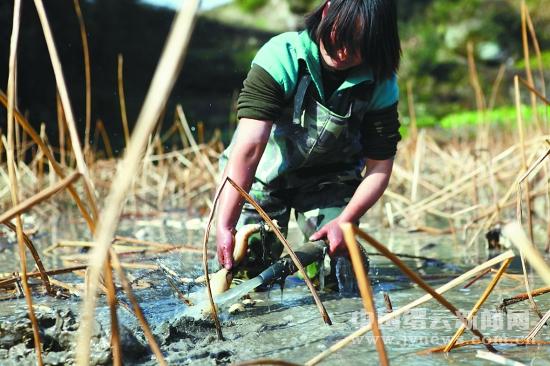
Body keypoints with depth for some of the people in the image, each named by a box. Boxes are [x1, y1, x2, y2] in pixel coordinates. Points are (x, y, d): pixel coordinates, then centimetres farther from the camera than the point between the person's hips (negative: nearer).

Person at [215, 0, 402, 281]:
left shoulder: (381, 85, -19)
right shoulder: (282, 57, -29)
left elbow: (379, 167, -13)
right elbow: (249, 148, -38)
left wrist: (345, 222, -30)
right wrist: (224, 226, -47)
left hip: (329, 178, 2)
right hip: (263, 174, -2)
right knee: (246, 274, -10)